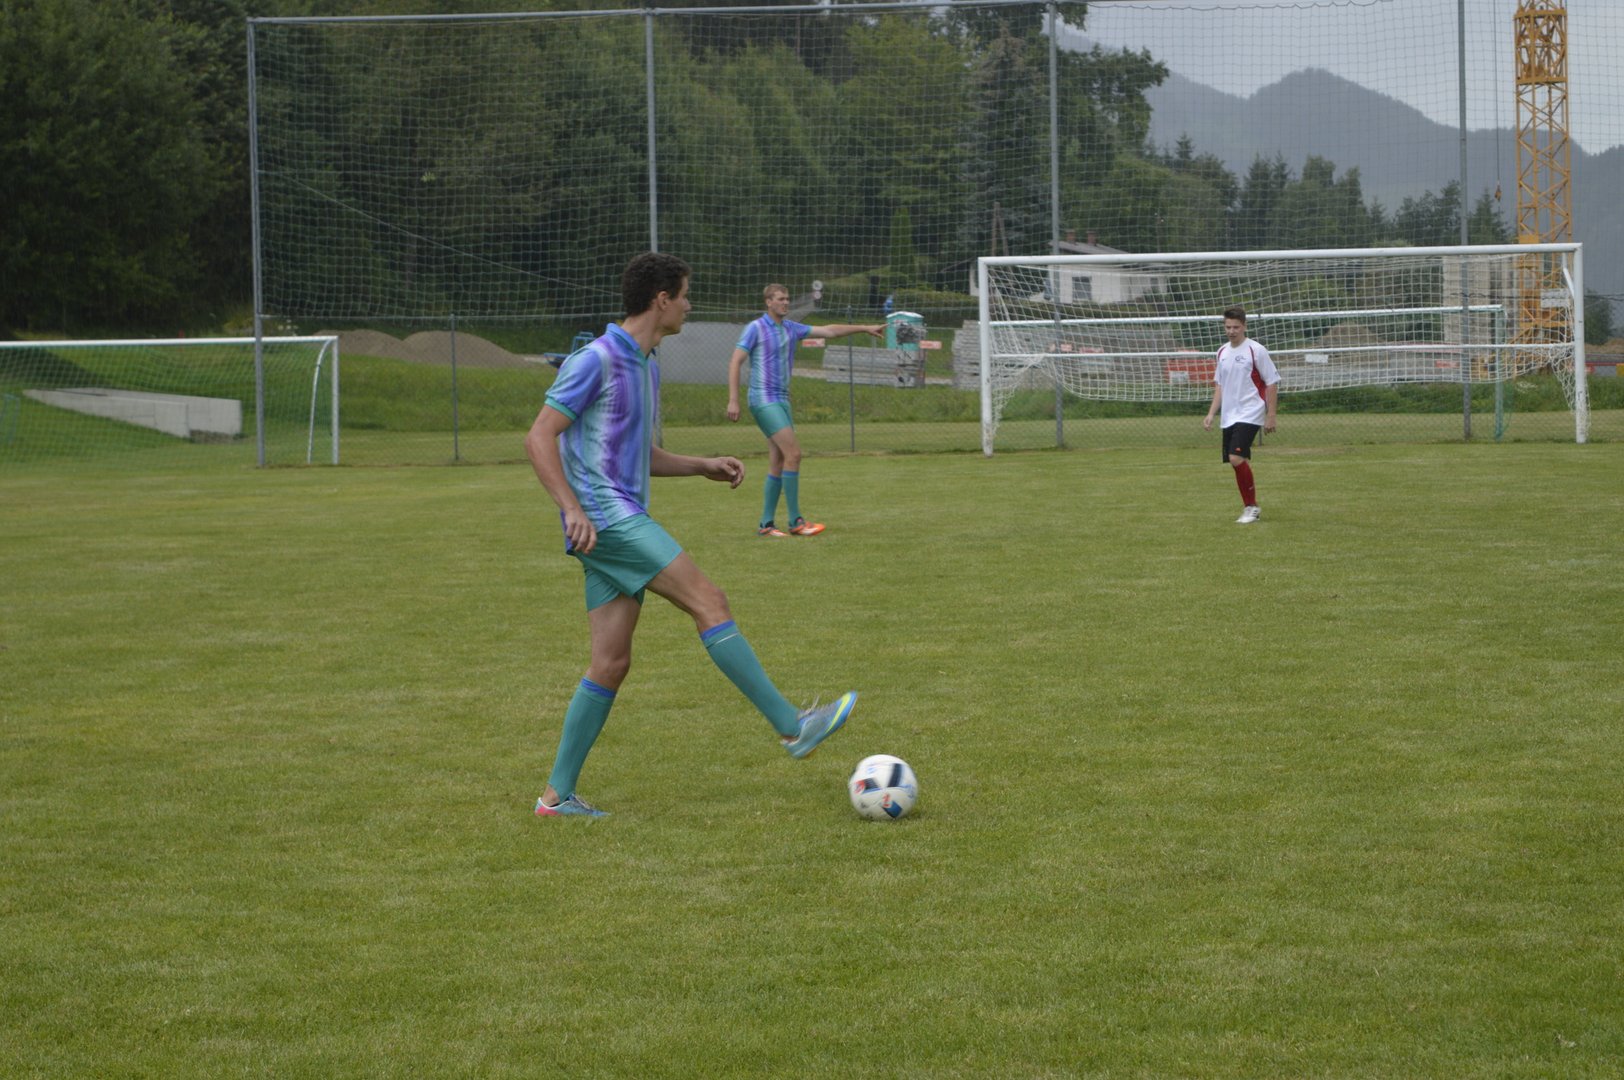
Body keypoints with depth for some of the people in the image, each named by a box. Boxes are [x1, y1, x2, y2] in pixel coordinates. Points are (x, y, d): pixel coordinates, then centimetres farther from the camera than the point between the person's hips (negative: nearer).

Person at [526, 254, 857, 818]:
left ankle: (558, 793, 6)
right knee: (709, 602, -13)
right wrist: (573, 510, -23)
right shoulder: (596, 360, -9)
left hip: (624, 522, 10)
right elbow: (540, 438, -13)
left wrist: (705, 466, 16)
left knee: (611, 663, 5)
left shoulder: (646, 366, 20)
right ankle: (793, 727, -12)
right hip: (605, 518, -10)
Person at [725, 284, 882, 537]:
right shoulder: (755, 328, -6)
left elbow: (828, 331, 18)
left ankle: (766, 524, 9)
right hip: (763, 399, -8)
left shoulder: (791, 328, 14)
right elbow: (735, 362, -9)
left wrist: (864, 328, 13)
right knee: (793, 453, -16)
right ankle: (795, 521, -14)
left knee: (778, 463, 5)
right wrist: (733, 400, -16)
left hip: (781, 400, 8)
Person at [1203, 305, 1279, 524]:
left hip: (1250, 415, -7)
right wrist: (1211, 414, 12)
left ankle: (1251, 507, -9)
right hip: (1229, 417, 7)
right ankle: (1250, 507, 19)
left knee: (1237, 457, -20)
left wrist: (1271, 416, -8)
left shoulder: (1256, 350, -8)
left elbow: (1272, 383, -6)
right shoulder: (1222, 352, 11)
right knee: (1238, 463, 8)